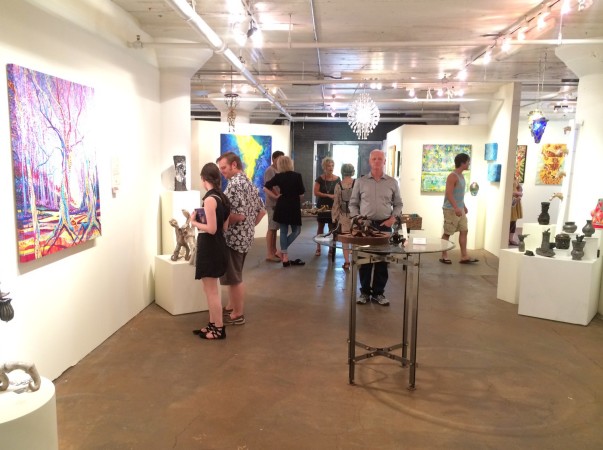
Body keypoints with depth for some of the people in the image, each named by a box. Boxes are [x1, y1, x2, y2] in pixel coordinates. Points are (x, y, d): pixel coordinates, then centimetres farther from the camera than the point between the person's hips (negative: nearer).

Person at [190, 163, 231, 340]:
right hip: (218, 247, 9)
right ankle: (213, 324, 29)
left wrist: (194, 222, -9)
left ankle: (219, 329, 13)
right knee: (211, 290, 19)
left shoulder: (210, 199, -20)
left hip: (209, 248, -9)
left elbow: (211, 229, -23)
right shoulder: (223, 198, 7)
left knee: (211, 291, 3)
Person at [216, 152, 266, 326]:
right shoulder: (249, 183, 13)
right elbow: (261, 210, 16)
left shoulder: (235, 184, -18)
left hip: (233, 238, -10)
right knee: (232, 277, 20)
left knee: (234, 278, 2)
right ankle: (231, 307, 32)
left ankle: (237, 315, 13)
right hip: (244, 237, 10)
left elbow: (238, 215, -26)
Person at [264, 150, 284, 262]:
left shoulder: (278, 171, 16)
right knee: (271, 229, -6)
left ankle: (274, 251, 19)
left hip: (278, 203, 9)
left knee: (275, 228, 12)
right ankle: (269, 254, -1)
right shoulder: (270, 171, -11)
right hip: (273, 204, -9)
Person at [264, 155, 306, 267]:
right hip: (294, 206, -3)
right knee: (296, 231, 14)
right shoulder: (297, 176, -8)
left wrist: (275, 196, 3)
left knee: (283, 232, 9)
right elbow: (302, 193, -5)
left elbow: (266, 187, -3)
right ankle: (283, 251, 2)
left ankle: (285, 258, 10)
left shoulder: (278, 176, -1)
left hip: (281, 206, 3)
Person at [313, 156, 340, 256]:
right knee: (320, 227, 6)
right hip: (322, 206, 0)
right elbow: (316, 192, -9)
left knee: (332, 227, 3)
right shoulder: (320, 179, -2)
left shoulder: (337, 179, 1)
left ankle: (331, 248, 14)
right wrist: (329, 195, -18)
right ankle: (318, 248, 13)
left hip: (333, 206, 0)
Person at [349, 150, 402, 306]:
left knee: (382, 260, 5)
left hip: (384, 226, 1)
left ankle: (378, 292, 17)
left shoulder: (392, 182, 5)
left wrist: (392, 218, -5)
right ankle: (365, 292, 17)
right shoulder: (360, 181, 3)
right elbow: (353, 203, 7)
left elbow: (398, 204, 11)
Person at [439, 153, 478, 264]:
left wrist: (463, 206, 24)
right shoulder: (452, 176, -17)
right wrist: (456, 208, -30)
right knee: (447, 233, 0)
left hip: (460, 209, 10)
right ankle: (444, 256, 9)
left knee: (464, 231, 7)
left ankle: (464, 256, 11)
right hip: (451, 209, -9)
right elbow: (449, 194, -24)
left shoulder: (461, 176, 13)